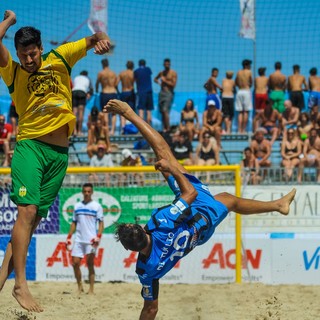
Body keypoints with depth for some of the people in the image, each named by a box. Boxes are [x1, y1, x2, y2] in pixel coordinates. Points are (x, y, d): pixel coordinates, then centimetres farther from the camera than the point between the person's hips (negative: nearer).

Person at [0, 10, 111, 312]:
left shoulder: (59, 59, 7)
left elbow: (89, 41, 3)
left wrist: (100, 37, -19)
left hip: (59, 152, 4)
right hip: (29, 145, -4)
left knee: (36, 217, 5)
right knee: (27, 211, -18)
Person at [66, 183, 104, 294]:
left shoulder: (97, 206, 1)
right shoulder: (77, 206, 13)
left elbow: (101, 223, -3)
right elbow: (74, 223, 18)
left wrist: (98, 236, -17)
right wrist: (68, 238, 12)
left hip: (91, 240, -4)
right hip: (78, 239, 4)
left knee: (90, 264, -4)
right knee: (75, 263, 0)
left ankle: (91, 289, 0)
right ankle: (79, 286, 13)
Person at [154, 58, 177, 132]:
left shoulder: (173, 73, -2)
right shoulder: (161, 73, 14)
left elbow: (173, 84, -10)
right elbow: (155, 79, 32)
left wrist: (165, 80, -9)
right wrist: (158, 82, 10)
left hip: (169, 93, -6)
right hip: (162, 92, 6)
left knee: (165, 110, -18)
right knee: (162, 111, 4)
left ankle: (168, 128, -18)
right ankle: (164, 128, 8)